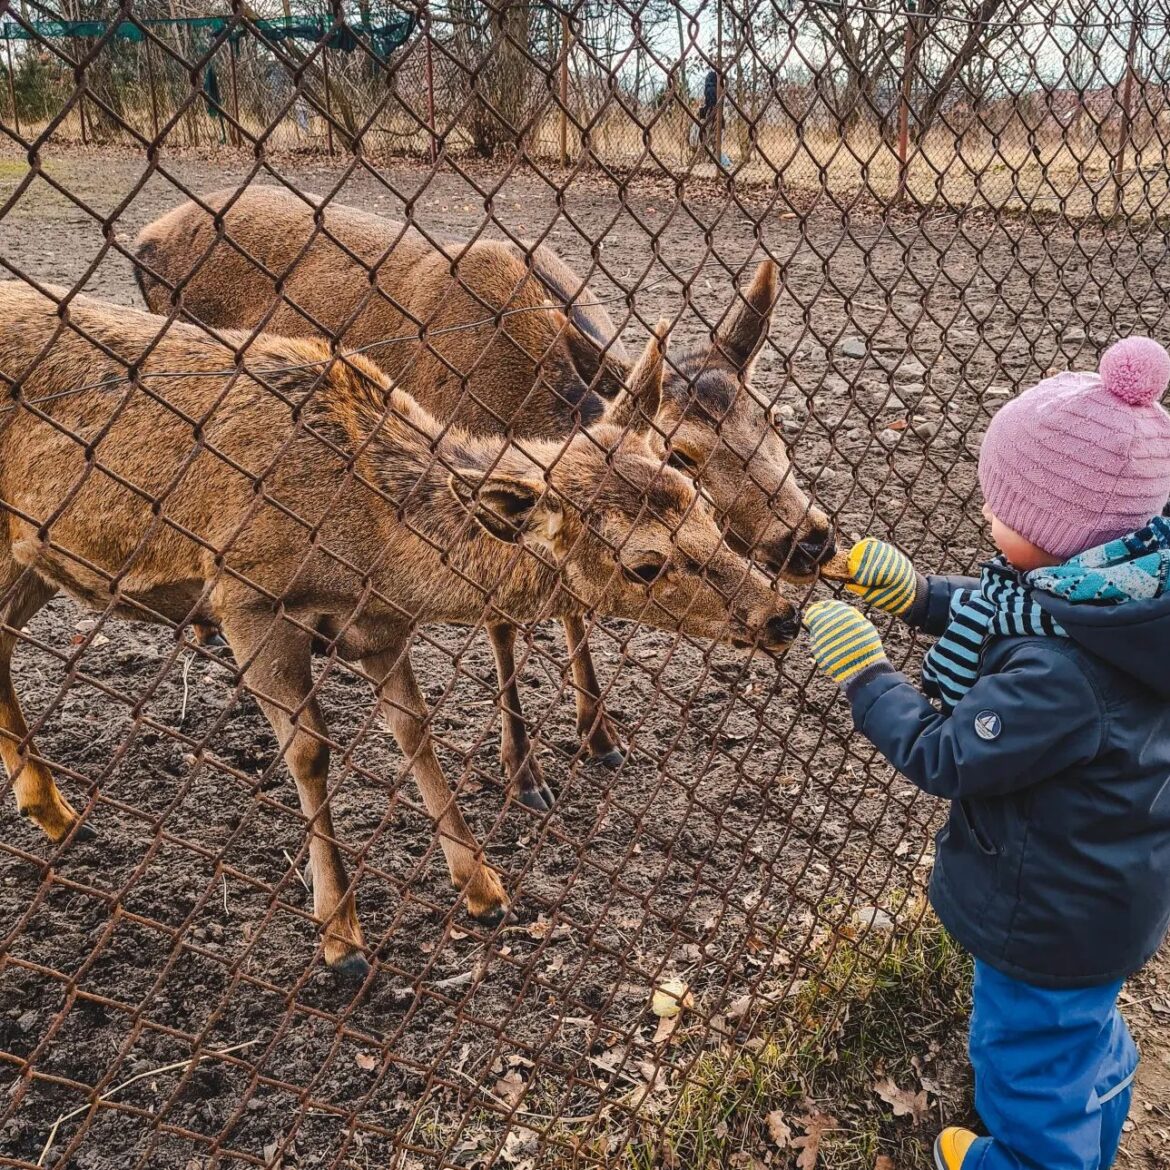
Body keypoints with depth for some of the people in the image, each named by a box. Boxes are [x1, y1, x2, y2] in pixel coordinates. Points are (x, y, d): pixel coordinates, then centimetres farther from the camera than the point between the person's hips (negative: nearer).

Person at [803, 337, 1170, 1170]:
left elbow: (945, 757, -29)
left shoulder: (1059, 666, -40)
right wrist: (913, 593, -5)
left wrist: (862, 670, -20)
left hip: (1053, 912, -9)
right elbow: (1005, 616, 4)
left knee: (1025, 1051, 19)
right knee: (1085, 1023, 35)